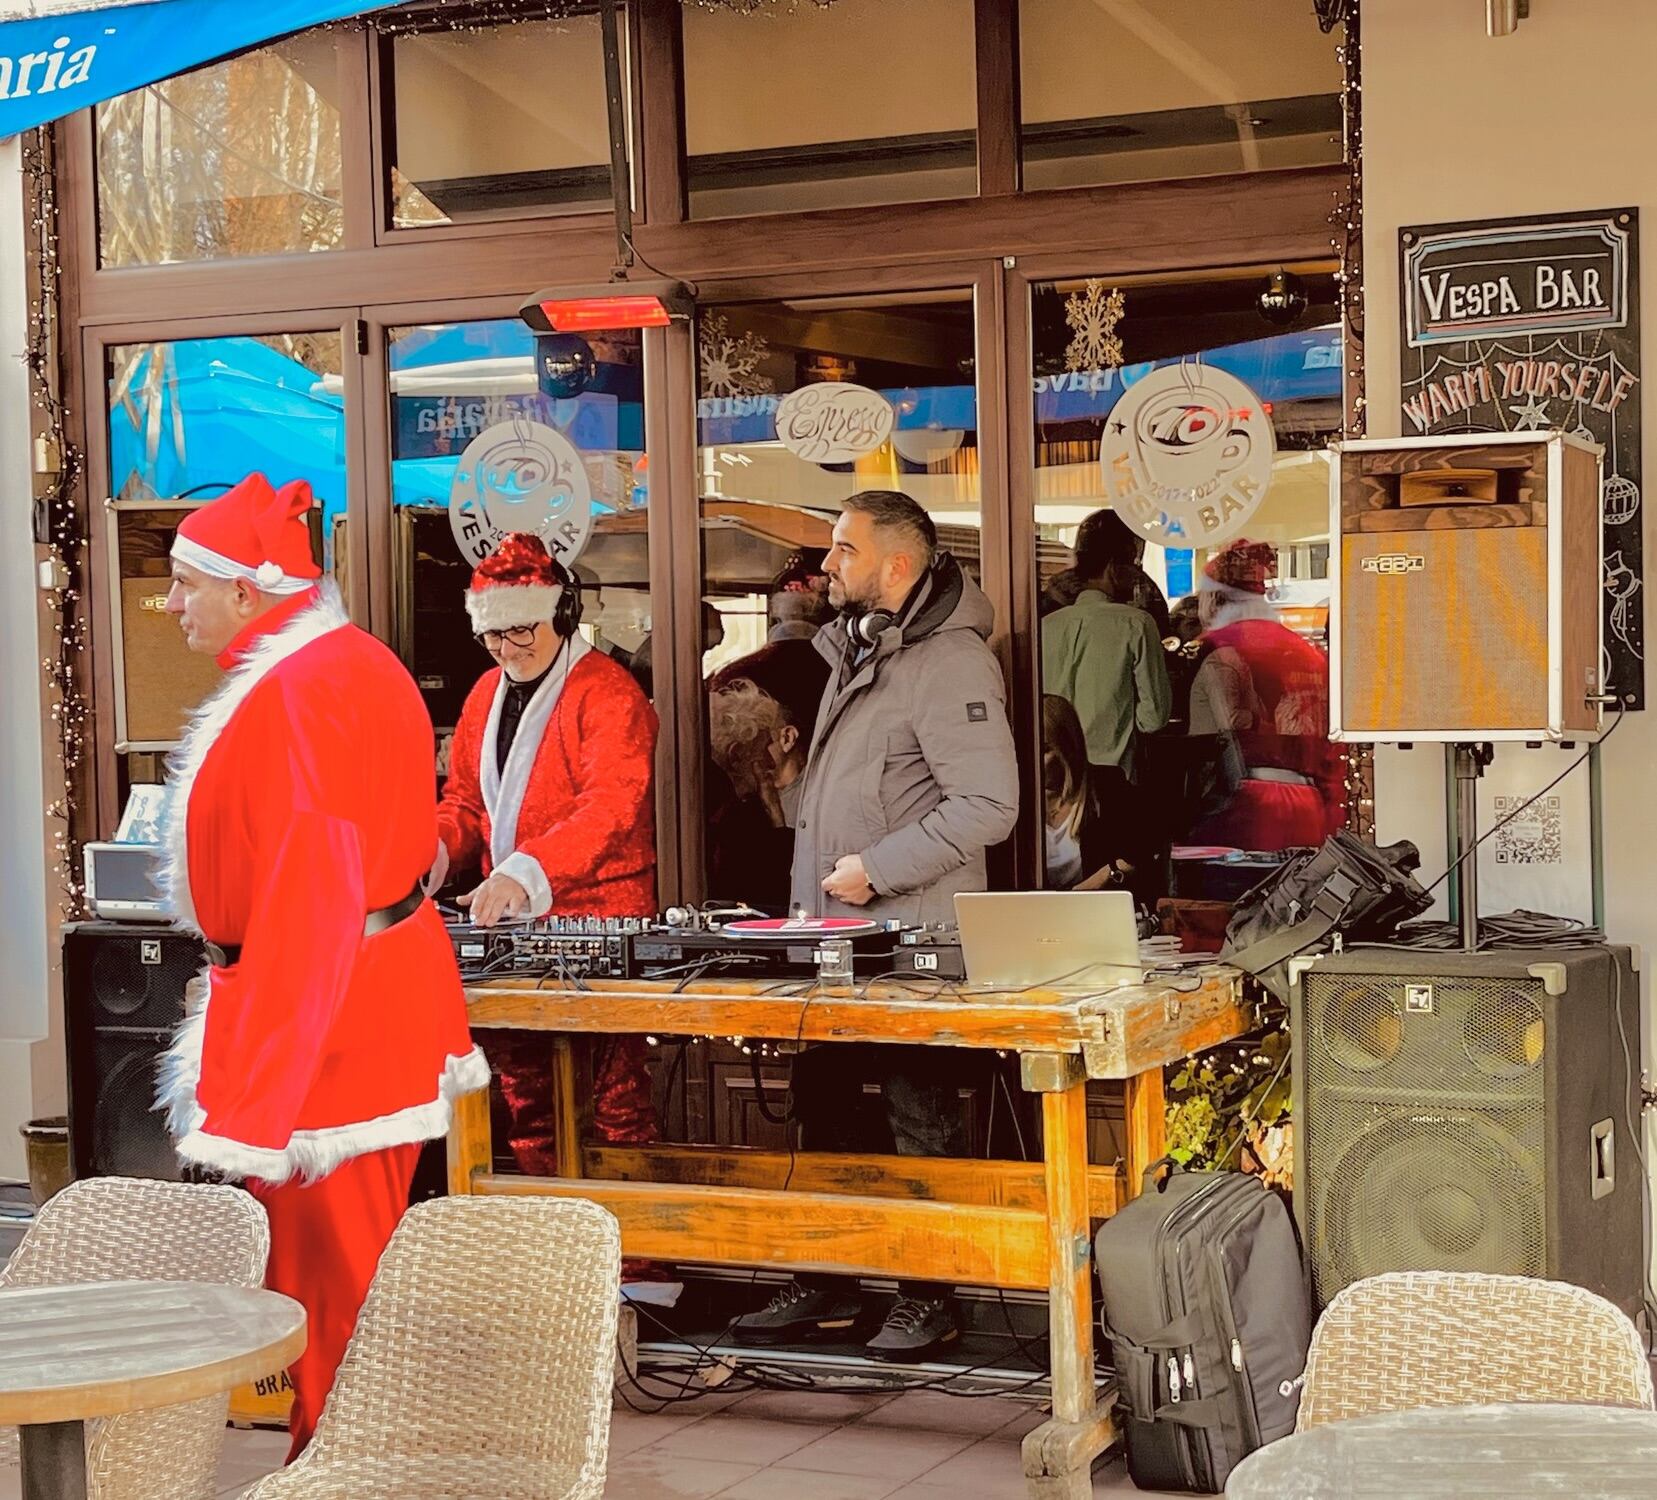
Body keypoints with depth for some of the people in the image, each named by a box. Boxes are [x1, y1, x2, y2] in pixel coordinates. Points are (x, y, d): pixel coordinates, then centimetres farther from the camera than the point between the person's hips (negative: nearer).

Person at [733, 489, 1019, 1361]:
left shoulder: (950, 661, -15)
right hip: (832, 933, 9)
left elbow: (987, 806, -21)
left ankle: (930, 1296, 10)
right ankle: (823, 1287, 24)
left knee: (922, 1122, 0)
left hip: (912, 941, -9)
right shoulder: (854, 652, 15)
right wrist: (810, 900, 18)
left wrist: (878, 869, -19)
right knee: (820, 1110, 14)